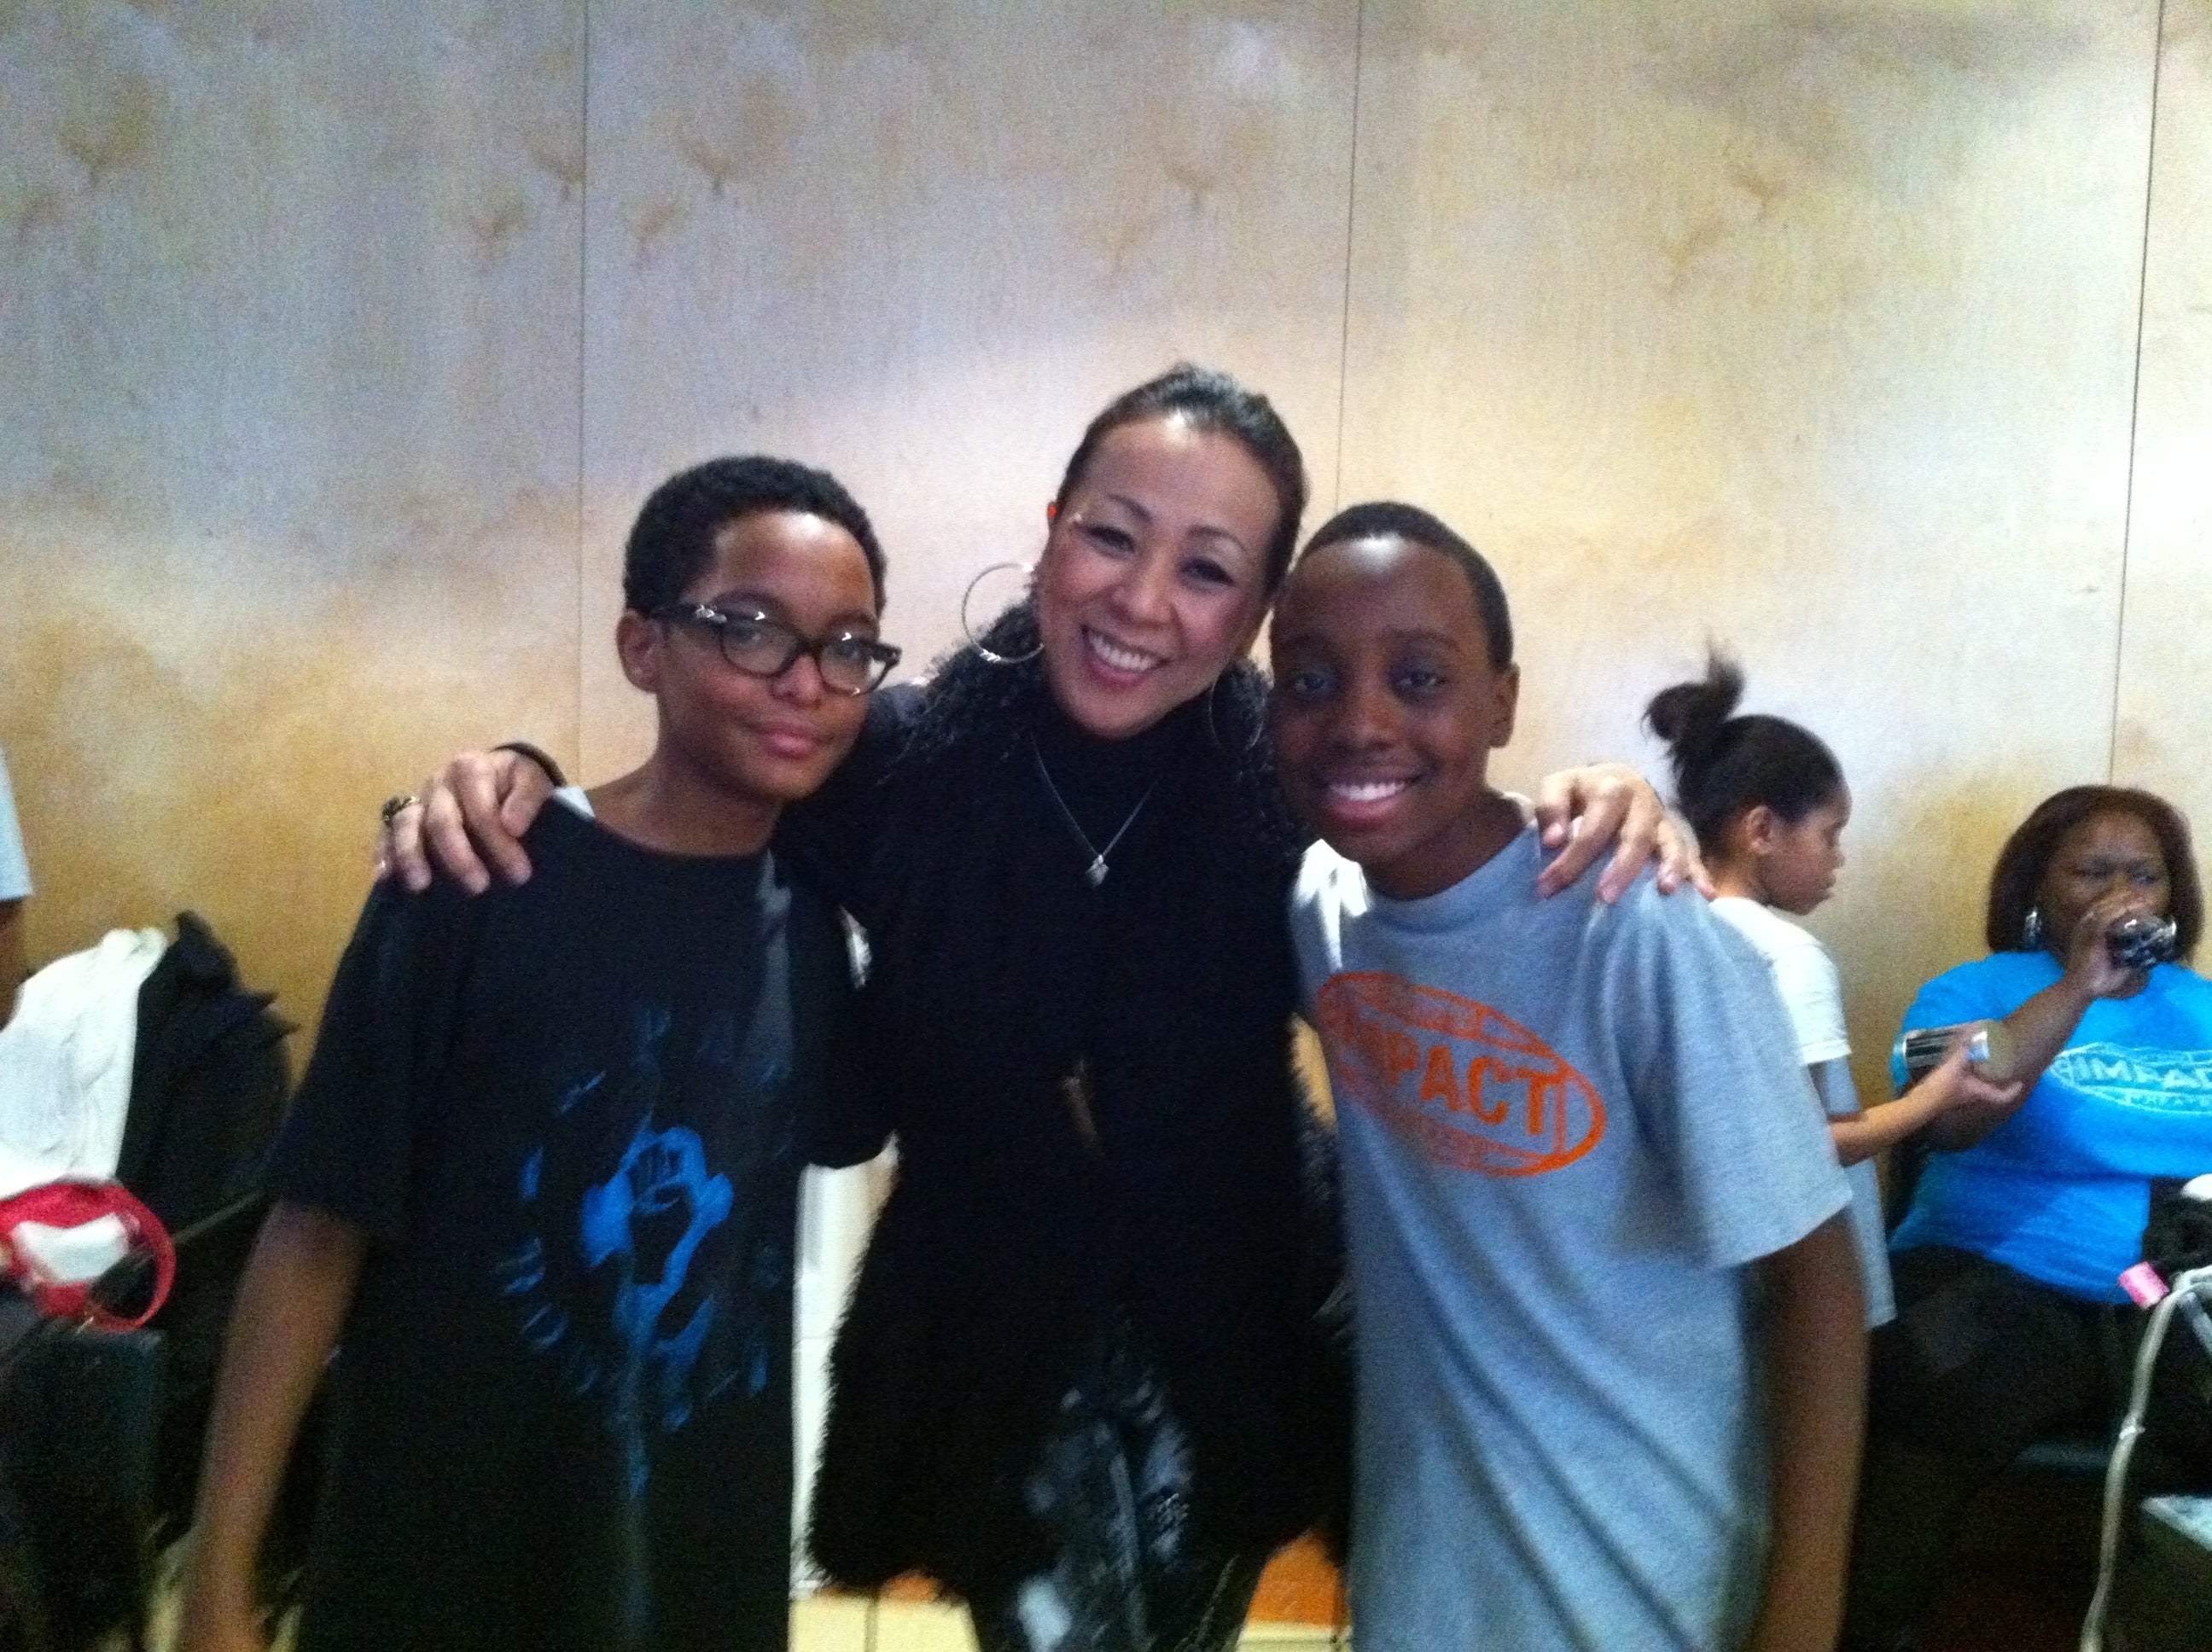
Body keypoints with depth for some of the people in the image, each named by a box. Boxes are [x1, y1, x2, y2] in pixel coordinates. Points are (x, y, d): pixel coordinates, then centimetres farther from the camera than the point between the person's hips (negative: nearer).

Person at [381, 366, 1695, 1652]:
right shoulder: (901, 761, -17)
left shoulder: (1292, 782, -18)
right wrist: (514, 787, -23)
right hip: (985, 1360, -1)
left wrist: (1586, 822, -26)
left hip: (1224, 1356, 1)